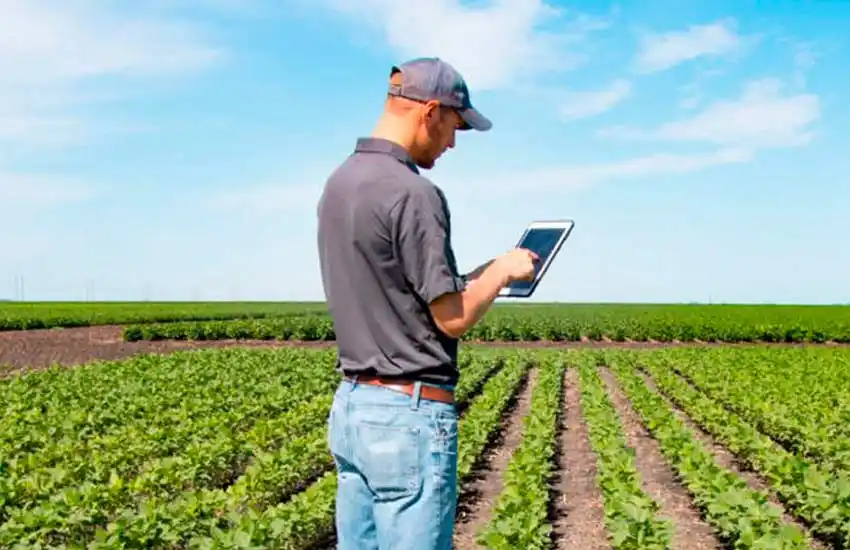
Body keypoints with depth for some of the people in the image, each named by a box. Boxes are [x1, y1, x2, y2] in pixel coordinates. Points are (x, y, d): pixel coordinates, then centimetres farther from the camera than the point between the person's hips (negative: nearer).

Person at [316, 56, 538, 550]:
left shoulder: (339, 183, 10)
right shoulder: (414, 194, -18)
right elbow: (453, 319, -15)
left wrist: (475, 278, 16)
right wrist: (503, 271, 2)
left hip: (351, 404, 9)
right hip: (410, 414, -9)